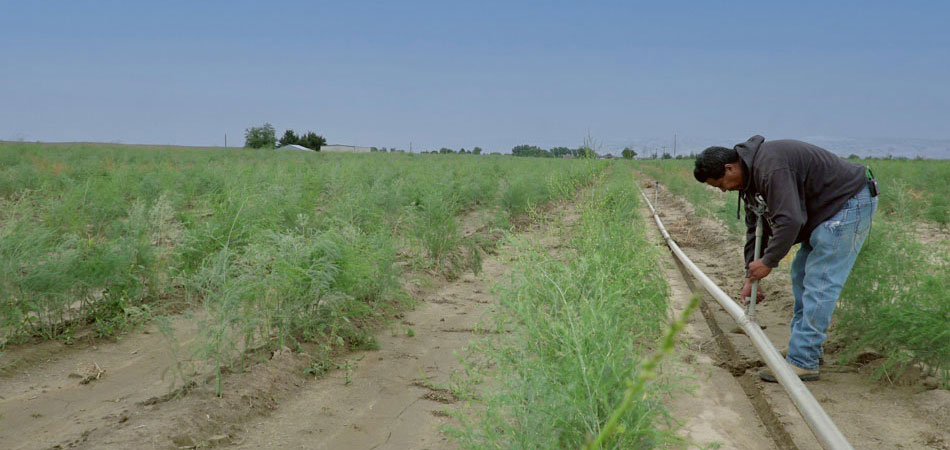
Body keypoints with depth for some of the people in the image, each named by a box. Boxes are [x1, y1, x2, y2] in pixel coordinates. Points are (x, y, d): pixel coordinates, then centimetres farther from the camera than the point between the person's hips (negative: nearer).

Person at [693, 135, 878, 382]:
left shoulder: (771, 167, -28)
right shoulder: (751, 175, 7)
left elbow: (789, 220, -33)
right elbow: (756, 226, 12)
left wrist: (768, 261, -21)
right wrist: (750, 277, 8)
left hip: (850, 203, -11)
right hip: (827, 211, 11)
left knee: (819, 284, -13)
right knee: (801, 273, 15)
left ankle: (803, 362, -11)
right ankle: (807, 346, 24)